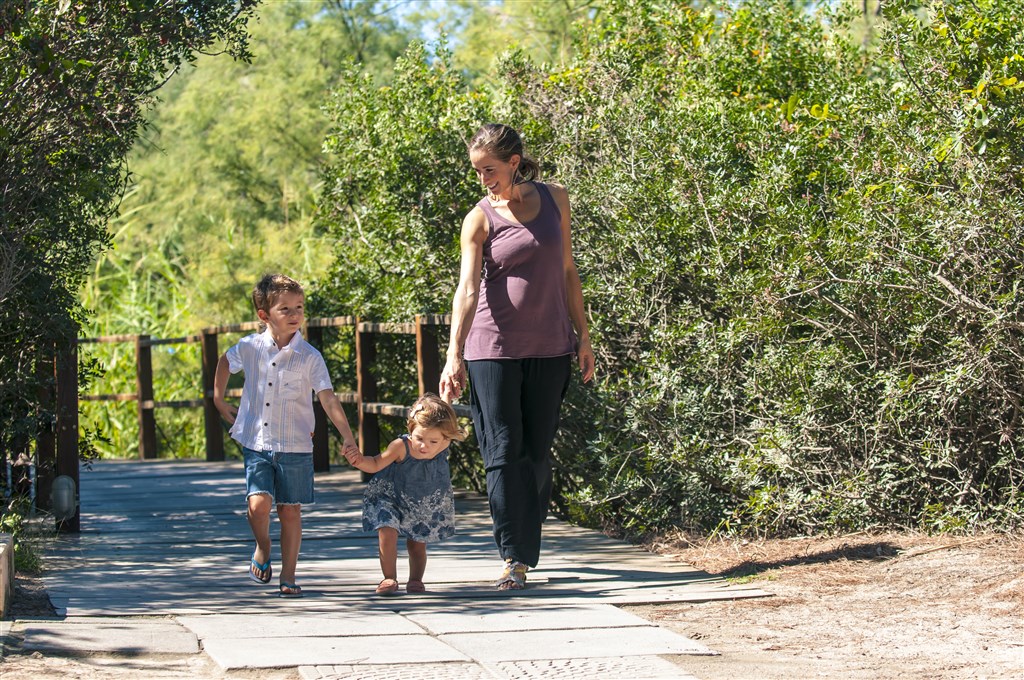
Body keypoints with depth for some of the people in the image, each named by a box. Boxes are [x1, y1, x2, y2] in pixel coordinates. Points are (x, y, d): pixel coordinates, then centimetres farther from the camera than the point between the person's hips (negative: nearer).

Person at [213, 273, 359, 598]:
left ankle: (288, 576, 15)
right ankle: (262, 548, 16)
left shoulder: (309, 357, -6)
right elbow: (225, 362, 22)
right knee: (259, 503, -15)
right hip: (256, 443, 0)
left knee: (290, 510, 3)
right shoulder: (250, 347, -1)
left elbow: (328, 399, -9)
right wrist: (219, 402, 19)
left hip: (295, 446, 0)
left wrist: (347, 436, -19)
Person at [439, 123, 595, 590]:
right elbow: (467, 289, -16)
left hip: (549, 347, 3)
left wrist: (582, 336, 10)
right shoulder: (480, 219, -5)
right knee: (504, 452, -6)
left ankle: (526, 554, 14)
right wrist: (454, 354, -27)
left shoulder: (553, 200, 4)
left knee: (538, 452, 6)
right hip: (494, 346, -3)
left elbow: (567, 271, 12)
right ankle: (513, 557, -4)